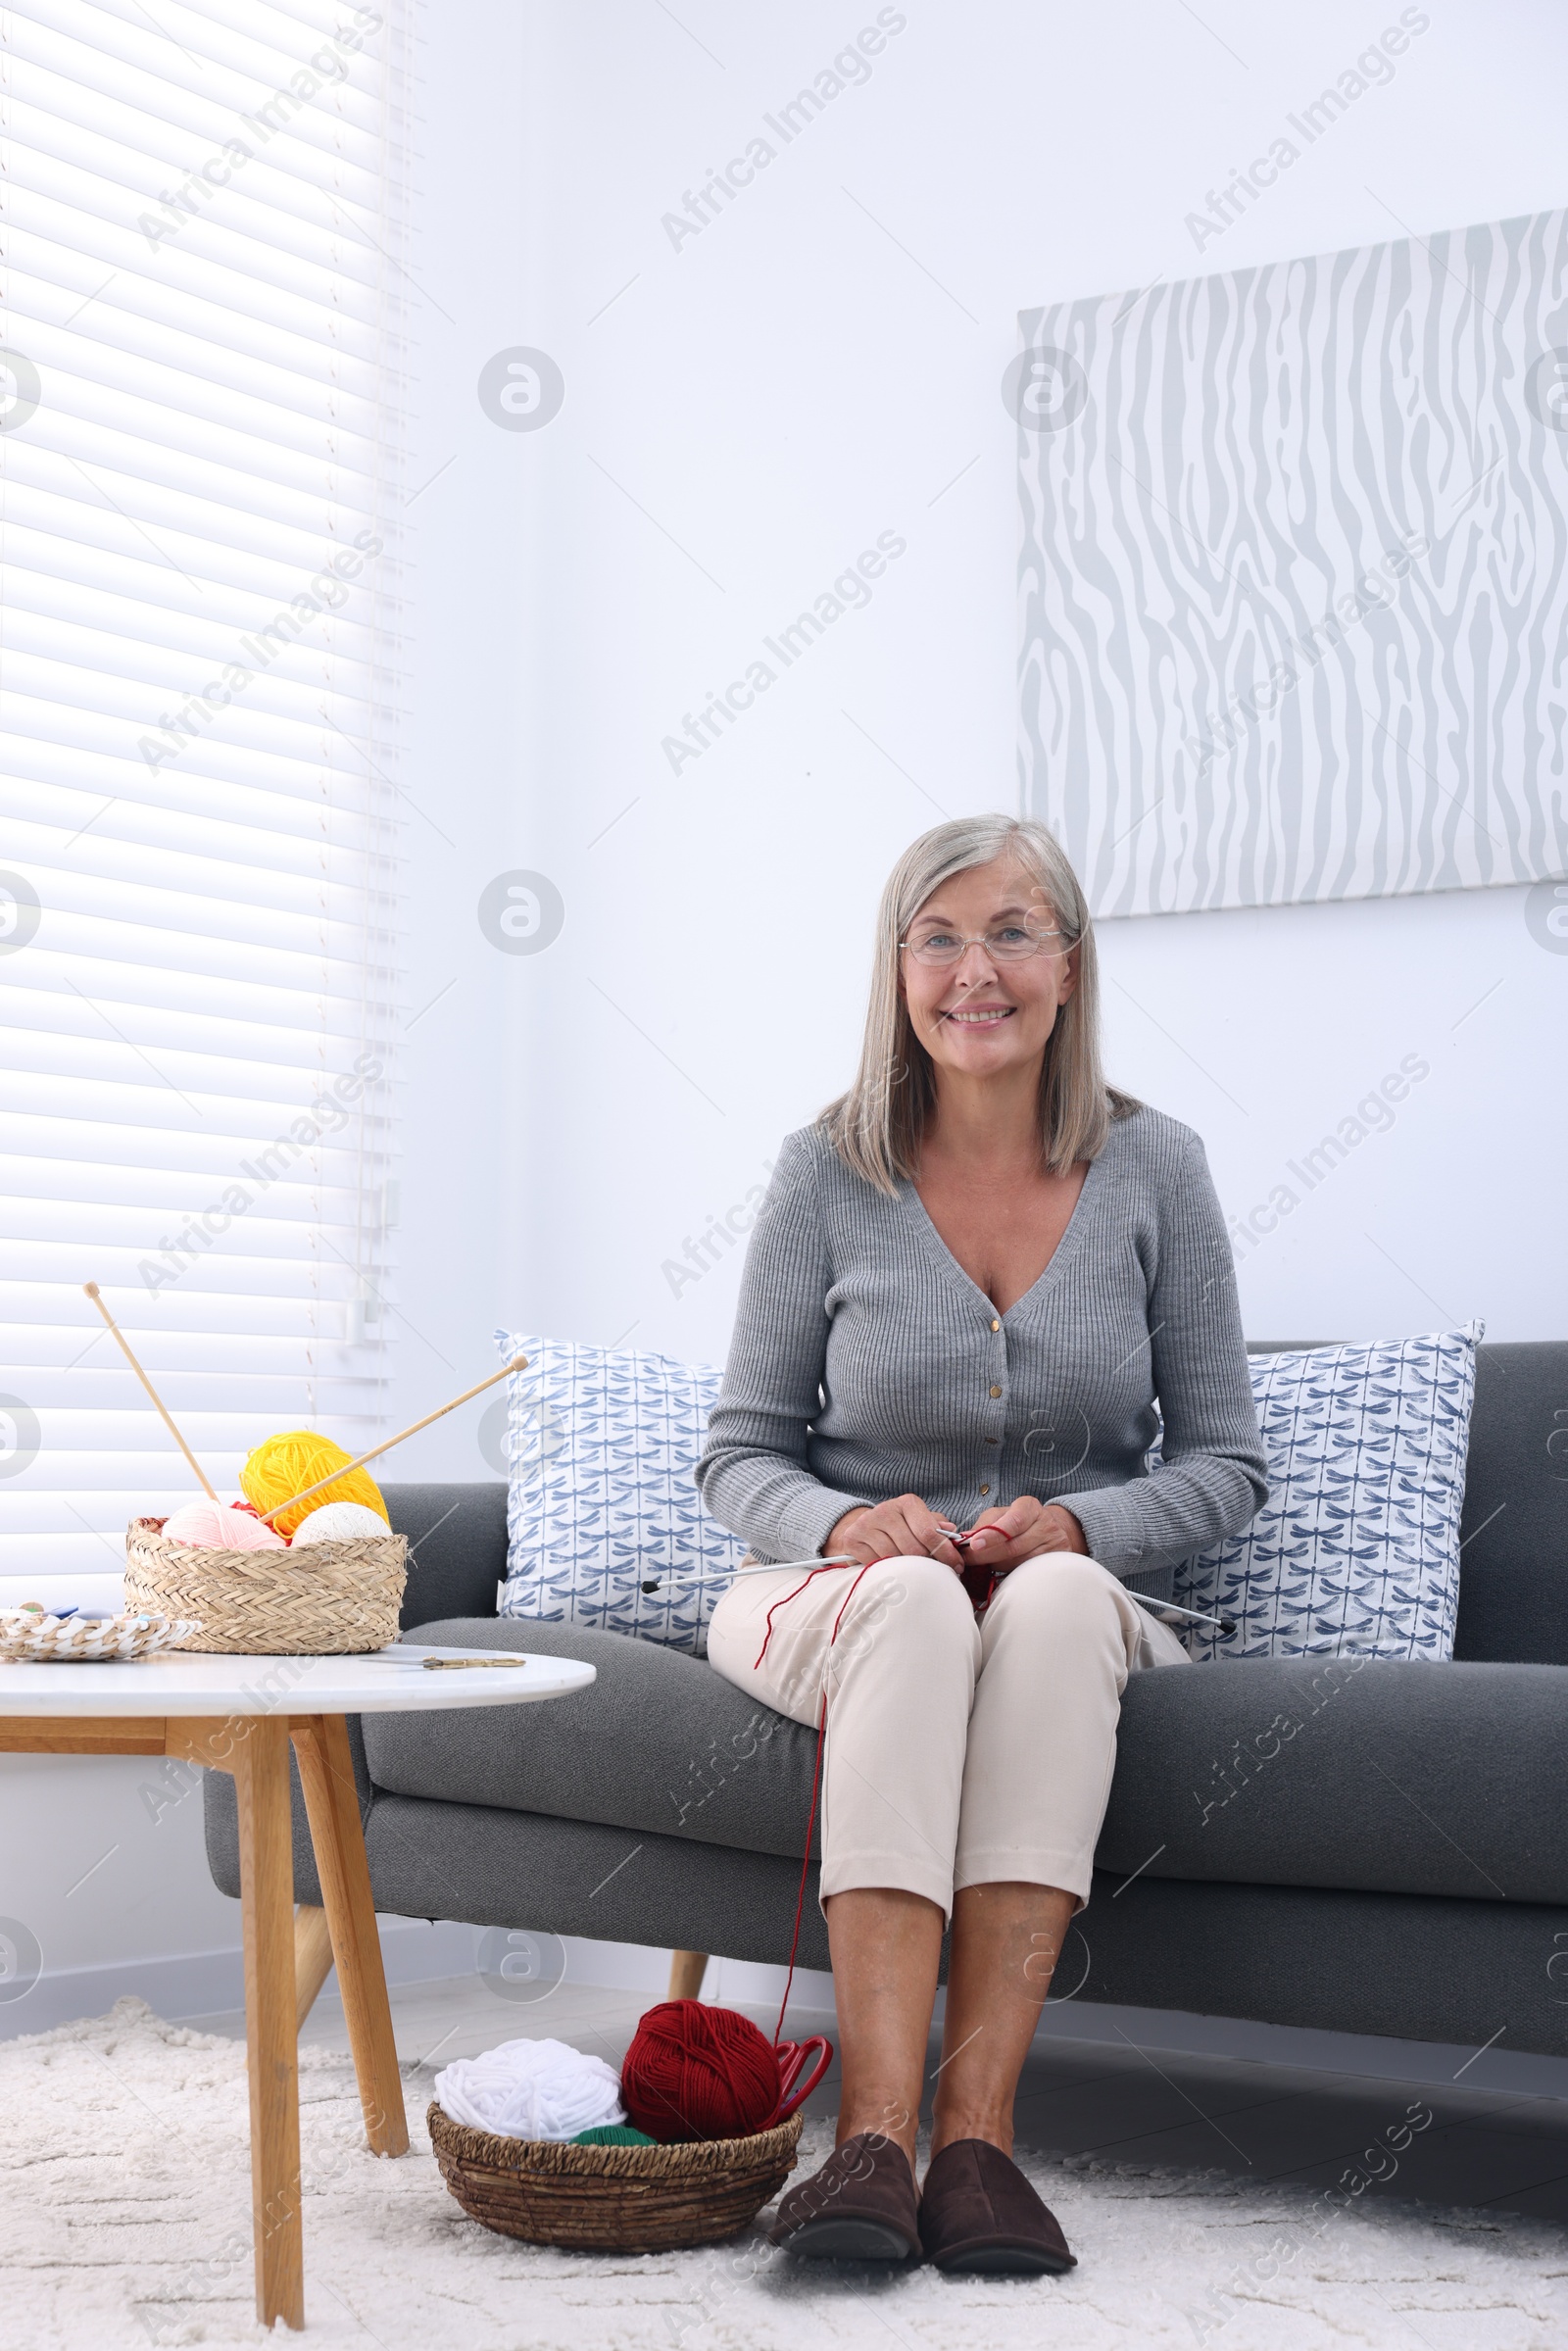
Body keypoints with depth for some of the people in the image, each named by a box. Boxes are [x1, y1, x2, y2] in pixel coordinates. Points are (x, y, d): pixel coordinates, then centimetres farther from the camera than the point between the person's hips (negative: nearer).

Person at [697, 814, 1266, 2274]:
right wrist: (849, 1523, -18)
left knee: (1058, 1597, -36)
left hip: (1076, 1613, 1)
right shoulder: (828, 1175, 0)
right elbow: (739, 1454, 4)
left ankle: (976, 2121, -39)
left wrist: (1076, 1525, -15)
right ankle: (877, 2133, -43)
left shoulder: (1154, 1170, 2)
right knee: (914, 1597, -36)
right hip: (841, 1596, 0)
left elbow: (1223, 1462, 5)